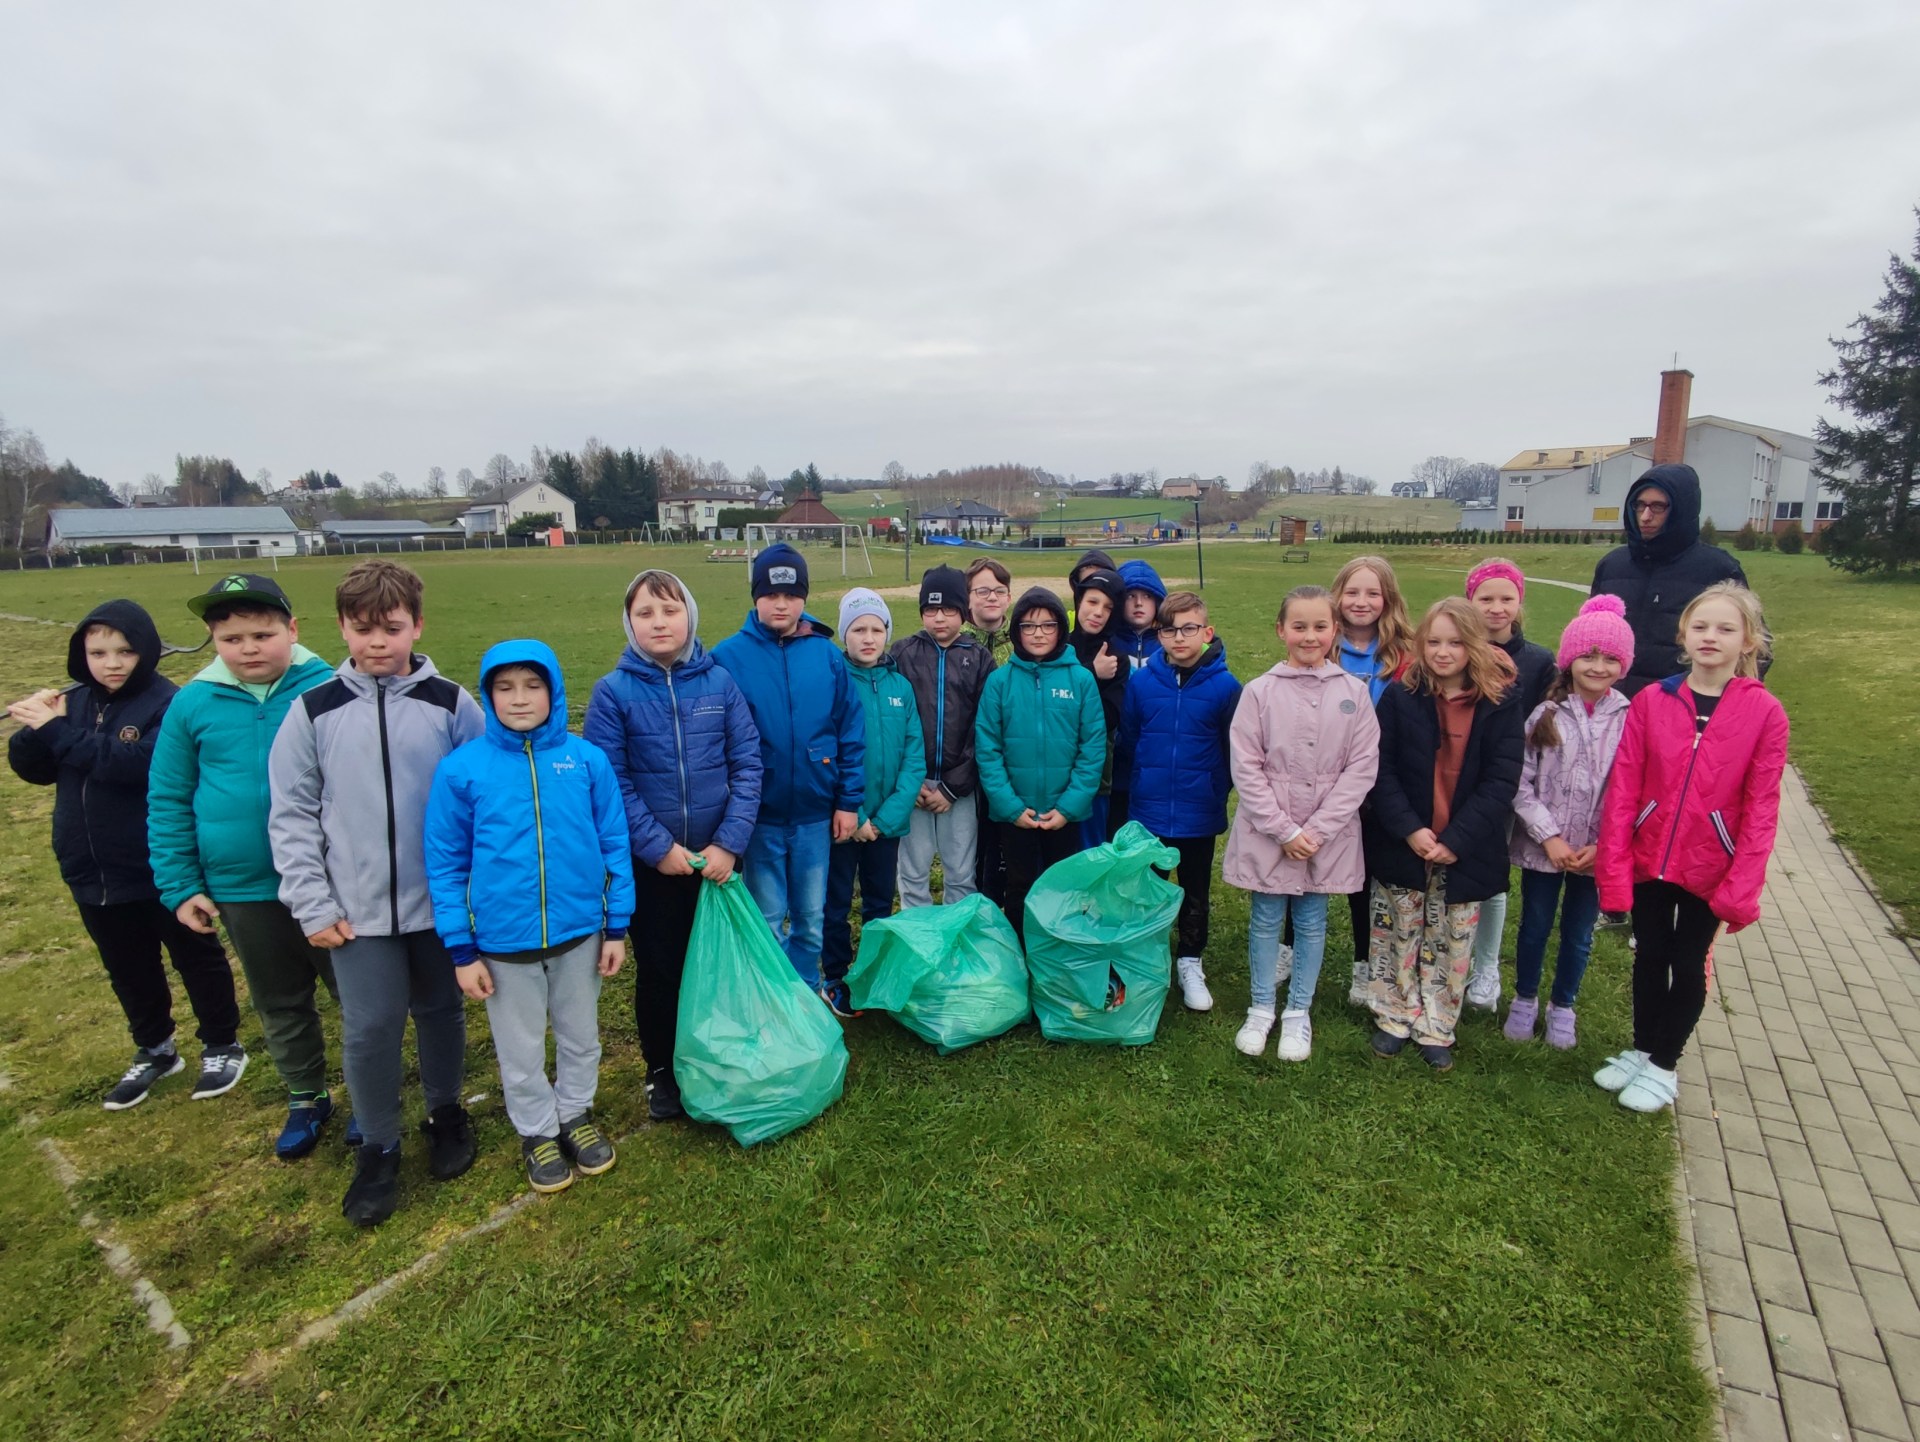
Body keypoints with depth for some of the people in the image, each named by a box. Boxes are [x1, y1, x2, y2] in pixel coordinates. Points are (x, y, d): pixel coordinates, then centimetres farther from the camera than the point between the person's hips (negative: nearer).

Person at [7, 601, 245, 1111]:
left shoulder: (168, 704, -15)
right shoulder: (72, 702, 4)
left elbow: (139, 763, -29)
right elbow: (31, 767, 3)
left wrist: (59, 732, -27)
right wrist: (36, 729, -16)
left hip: (163, 870, -6)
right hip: (94, 873, 6)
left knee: (196, 958, 11)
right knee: (128, 969, 20)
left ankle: (222, 1045, 27)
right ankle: (155, 1050, 38)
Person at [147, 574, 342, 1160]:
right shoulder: (192, 704, -4)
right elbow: (168, 803, 4)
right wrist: (180, 886, 2)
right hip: (242, 891, 3)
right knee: (280, 1004, 20)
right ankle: (306, 1097, 40)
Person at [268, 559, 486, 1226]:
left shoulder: (451, 705, -4)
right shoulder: (314, 711, -2)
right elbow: (292, 814, 2)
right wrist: (312, 905, -3)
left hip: (440, 900, 0)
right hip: (359, 910, 0)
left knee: (440, 1012, 15)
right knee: (369, 1027, 4)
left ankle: (445, 1112, 39)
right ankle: (378, 1147, 26)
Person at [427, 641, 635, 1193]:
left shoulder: (587, 759, -9)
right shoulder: (461, 769, -11)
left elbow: (614, 844, -2)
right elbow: (446, 864, -4)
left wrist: (617, 926, 0)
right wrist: (462, 950, -3)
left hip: (580, 931, 1)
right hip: (503, 940, -1)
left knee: (581, 1037, 20)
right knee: (521, 1050, 17)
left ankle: (576, 1113, 45)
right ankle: (537, 1131, 41)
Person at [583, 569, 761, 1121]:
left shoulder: (719, 681, -4)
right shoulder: (613, 691, -8)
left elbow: (747, 762, -5)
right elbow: (610, 781, -10)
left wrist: (731, 842, -12)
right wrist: (659, 848, -13)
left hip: (716, 857, 1)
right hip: (650, 862, -1)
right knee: (659, 968, 13)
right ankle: (662, 1070, 34)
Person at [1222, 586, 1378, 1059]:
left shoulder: (1354, 692, -3)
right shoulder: (1260, 691, -7)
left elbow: (1361, 768, -4)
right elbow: (1246, 768, -7)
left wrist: (1317, 829, -11)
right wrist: (1284, 830, -11)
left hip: (1328, 836, 1)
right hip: (1267, 833, -1)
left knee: (1311, 923, 13)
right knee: (1266, 921, 12)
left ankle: (1298, 1013, 30)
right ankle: (1261, 1009, 29)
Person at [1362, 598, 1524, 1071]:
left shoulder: (1500, 703, -5)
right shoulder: (1400, 696, -4)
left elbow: (1501, 780, -8)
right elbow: (1381, 770, -6)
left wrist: (1457, 839, -15)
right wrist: (1410, 829, -17)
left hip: (1465, 851, 0)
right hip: (1401, 847, 0)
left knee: (1451, 943, 11)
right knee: (1399, 935, 11)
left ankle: (1436, 1028, 27)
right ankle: (1395, 1018, 28)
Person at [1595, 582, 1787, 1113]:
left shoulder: (1765, 713, -10)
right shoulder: (1651, 700, -7)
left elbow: (1760, 809, -9)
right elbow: (1622, 789, -7)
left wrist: (1741, 887, -12)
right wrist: (1612, 866, -10)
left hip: (1709, 868, -1)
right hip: (1649, 858, 1)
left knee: (1688, 965, 11)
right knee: (1649, 956, 15)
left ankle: (1663, 1067, 29)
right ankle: (1640, 1051, 34)